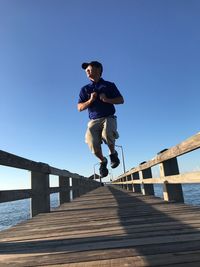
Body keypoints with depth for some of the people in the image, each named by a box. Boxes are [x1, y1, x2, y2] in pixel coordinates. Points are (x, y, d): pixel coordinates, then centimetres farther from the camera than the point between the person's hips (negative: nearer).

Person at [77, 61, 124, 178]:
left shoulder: (109, 85, 13)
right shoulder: (85, 89, 17)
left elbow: (121, 100, 8)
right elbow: (80, 108, 10)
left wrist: (107, 99, -8)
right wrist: (90, 100, -7)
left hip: (108, 118, -2)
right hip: (93, 121, 2)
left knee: (106, 135, -35)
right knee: (92, 144, -22)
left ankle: (113, 153, -2)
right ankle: (103, 161, 10)